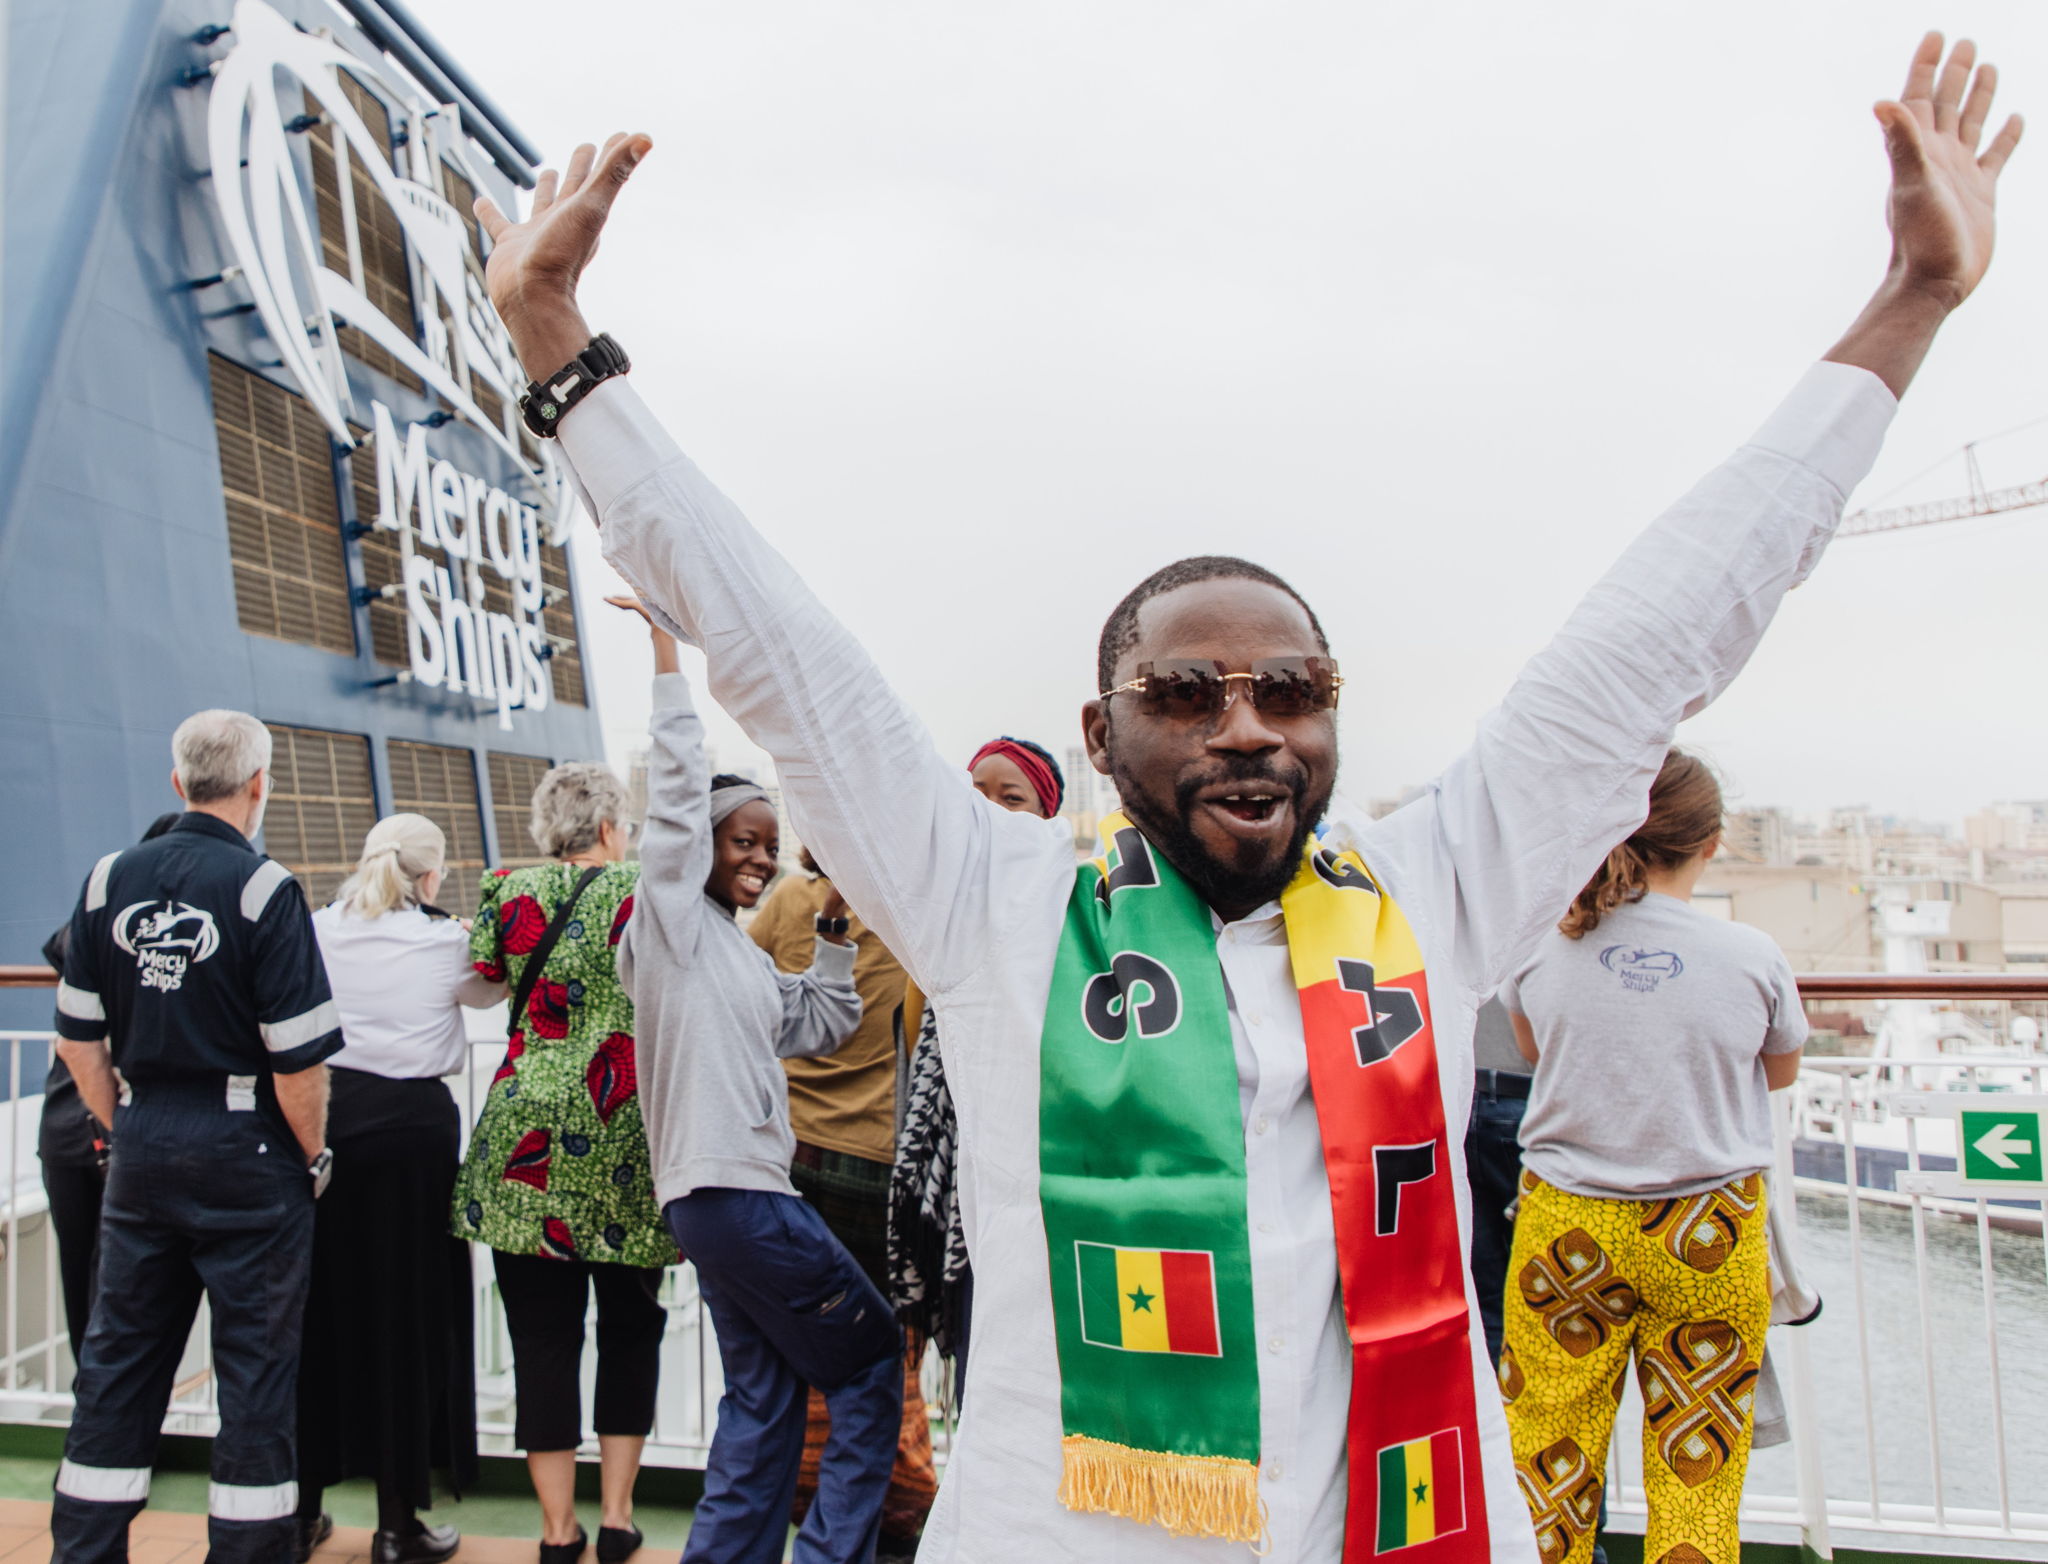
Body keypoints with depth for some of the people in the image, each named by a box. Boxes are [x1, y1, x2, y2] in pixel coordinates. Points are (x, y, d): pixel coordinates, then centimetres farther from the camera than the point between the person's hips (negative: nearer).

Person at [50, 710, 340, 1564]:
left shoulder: (108, 879, 2)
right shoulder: (263, 886, -14)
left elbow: (78, 1038, 7)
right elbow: (298, 1055, -16)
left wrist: (126, 1128, 18)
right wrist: (313, 1153, -1)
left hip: (141, 1150, 5)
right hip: (246, 1154, -5)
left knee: (118, 1357, 16)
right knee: (255, 1364, 6)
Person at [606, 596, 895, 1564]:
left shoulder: (744, 954, 17)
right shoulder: (674, 914, -5)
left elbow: (824, 1024, 22)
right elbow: (679, 788, -13)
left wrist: (833, 924, 16)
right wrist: (667, 651, -12)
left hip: (746, 1186, 9)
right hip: (731, 1188, -9)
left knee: (764, 1395, 14)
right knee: (873, 1364, 2)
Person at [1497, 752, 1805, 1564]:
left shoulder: (1543, 946, -8)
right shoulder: (1754, 957, -9)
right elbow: (1782, 1073, 11)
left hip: (1565, 1227, 0)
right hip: (1711, 1238, 0)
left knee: (1548, 1463, 10)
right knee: (1699, 1466, 14)